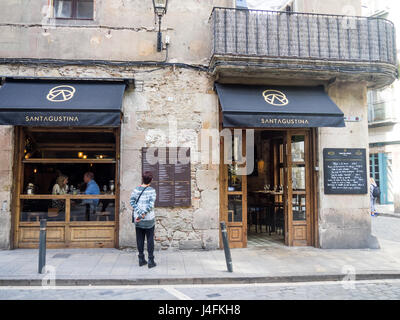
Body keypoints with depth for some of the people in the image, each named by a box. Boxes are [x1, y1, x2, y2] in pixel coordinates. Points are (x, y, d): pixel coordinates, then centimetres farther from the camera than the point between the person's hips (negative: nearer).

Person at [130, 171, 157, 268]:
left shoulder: (136, 189, 0)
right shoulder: (151, 190, -9)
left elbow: (132, 201, -6)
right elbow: (151, 204, -18)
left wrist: (139, 213, -11)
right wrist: (143, 213, -15)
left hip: (138, 220, 3)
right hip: (149, 219, -3)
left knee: (140, 239, 12)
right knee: (150, 239, 6)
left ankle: (141, 259, 20)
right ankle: (151, 261, 9)